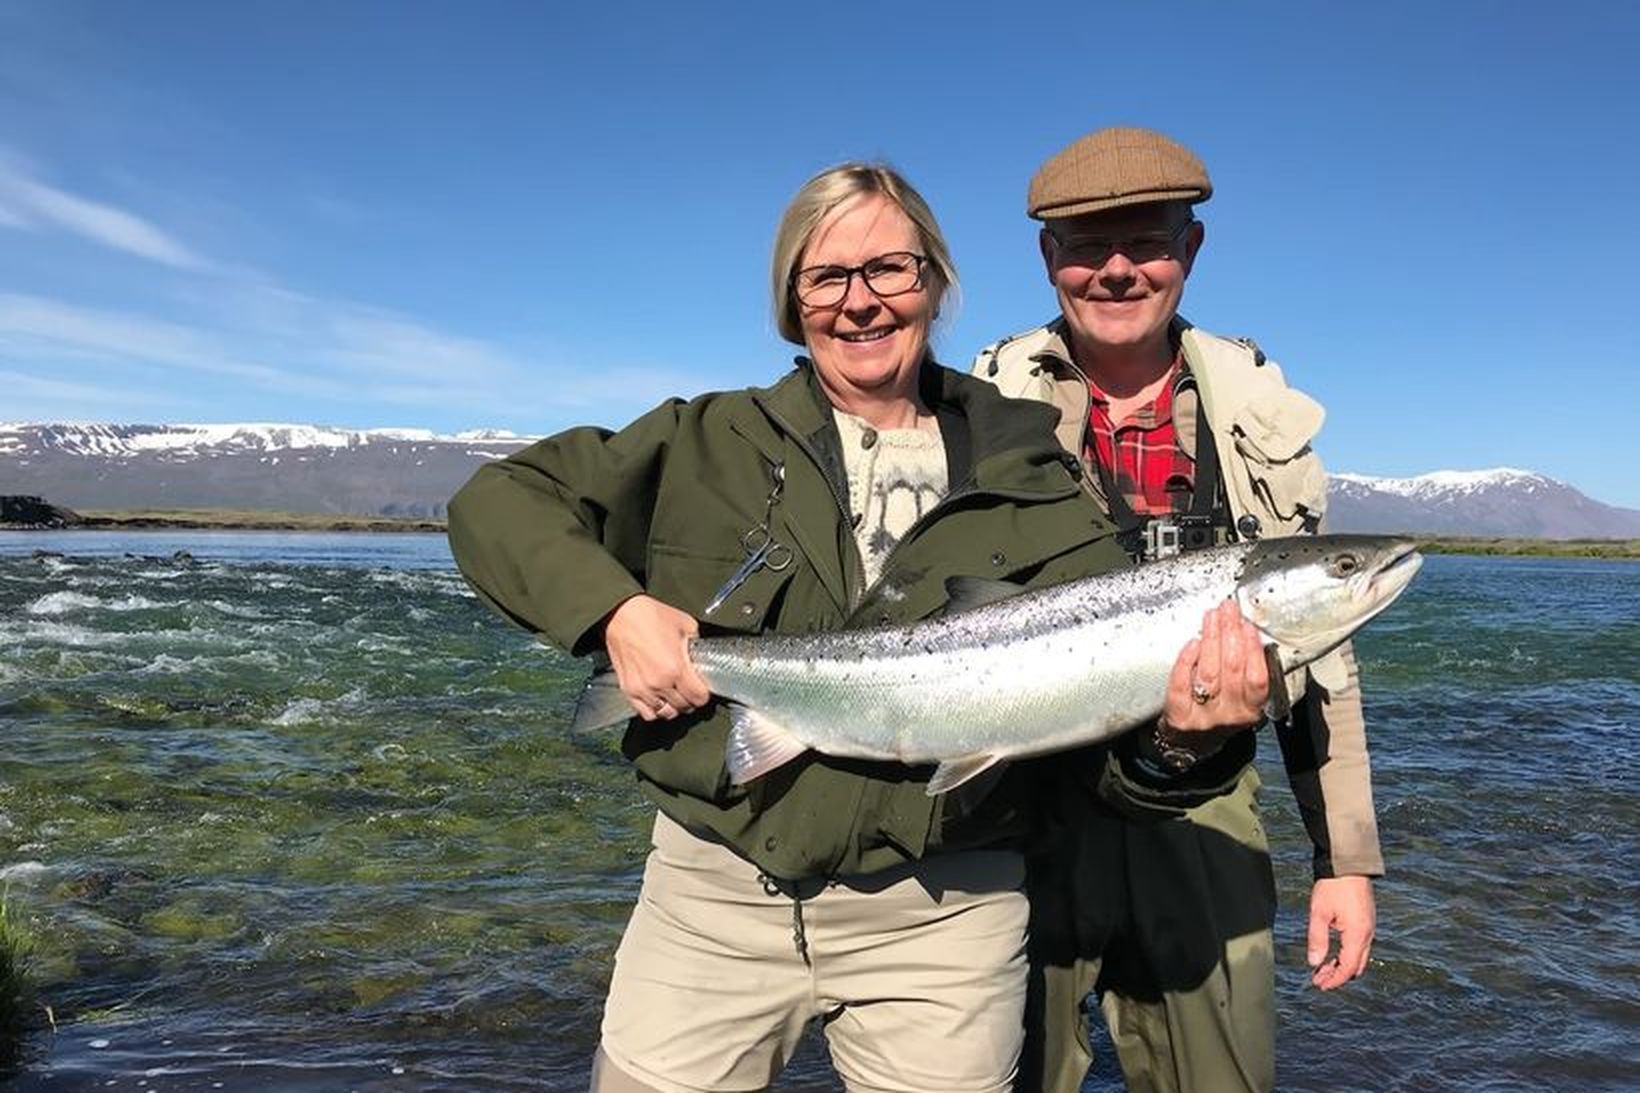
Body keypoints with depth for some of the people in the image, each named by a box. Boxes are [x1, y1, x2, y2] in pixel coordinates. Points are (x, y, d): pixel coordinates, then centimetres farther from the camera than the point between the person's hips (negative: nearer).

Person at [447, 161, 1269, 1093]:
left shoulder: (1033, 487, 0)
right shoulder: (712, 444, 1)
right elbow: (496, 501, 4)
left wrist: (1179, 736, -30)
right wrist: (613, 607, -14)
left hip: (942, 912, 0)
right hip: (716, 891, 1)